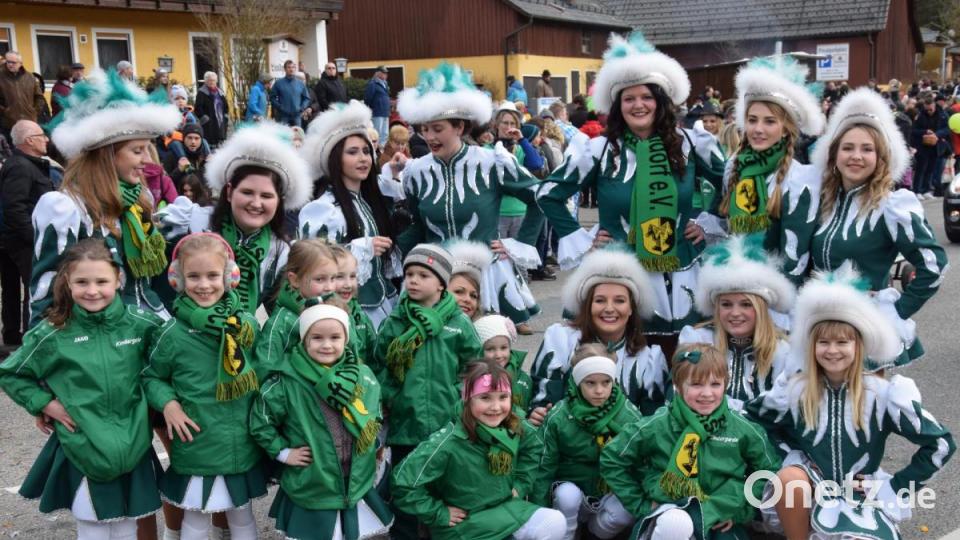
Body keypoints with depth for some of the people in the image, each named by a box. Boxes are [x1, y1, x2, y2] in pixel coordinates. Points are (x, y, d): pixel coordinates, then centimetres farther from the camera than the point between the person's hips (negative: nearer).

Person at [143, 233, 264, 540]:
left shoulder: (247, 323, -4)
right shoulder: (174, 333, -12)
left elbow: (262, 370, 11)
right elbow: (152, 376, 4)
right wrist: (167, 403, -13)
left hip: (243, 447, 3)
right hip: (196, 449, -2)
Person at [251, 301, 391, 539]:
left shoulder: (364, 376, -3)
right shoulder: (288, 382, -15)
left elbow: (375, 417, 14)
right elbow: (260, 419, -6)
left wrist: (372, 446, 7)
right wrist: (282, 451, -9)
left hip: (357, 488, 3)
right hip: (310, 492, -3)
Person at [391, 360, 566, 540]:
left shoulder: (513, 429, -7)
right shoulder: (449, 442, -25)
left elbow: (531, 447, 17)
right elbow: (403, 482, -25)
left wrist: (520, 485, 7)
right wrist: (439, 514, -18)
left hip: (506, 509, 6)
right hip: (462, 525, -6)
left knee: (555, 523, -14)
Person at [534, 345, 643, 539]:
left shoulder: (629, 415, -12)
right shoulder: (558, 417, -14)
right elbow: (545, 465, -8)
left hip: (612, 492, 2)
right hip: (571, 486, -1)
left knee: (626, 513, -29)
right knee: (567, 495, -34)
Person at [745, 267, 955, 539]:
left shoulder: (881, 393, -9)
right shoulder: (795, 390, -6)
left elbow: (941, 443, -4)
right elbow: (751, 419, 10)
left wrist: (898, 485, -5)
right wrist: (792, 454, 0)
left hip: (863, 495, -2)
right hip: (811, 487, 2)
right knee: (789, 478, -34)